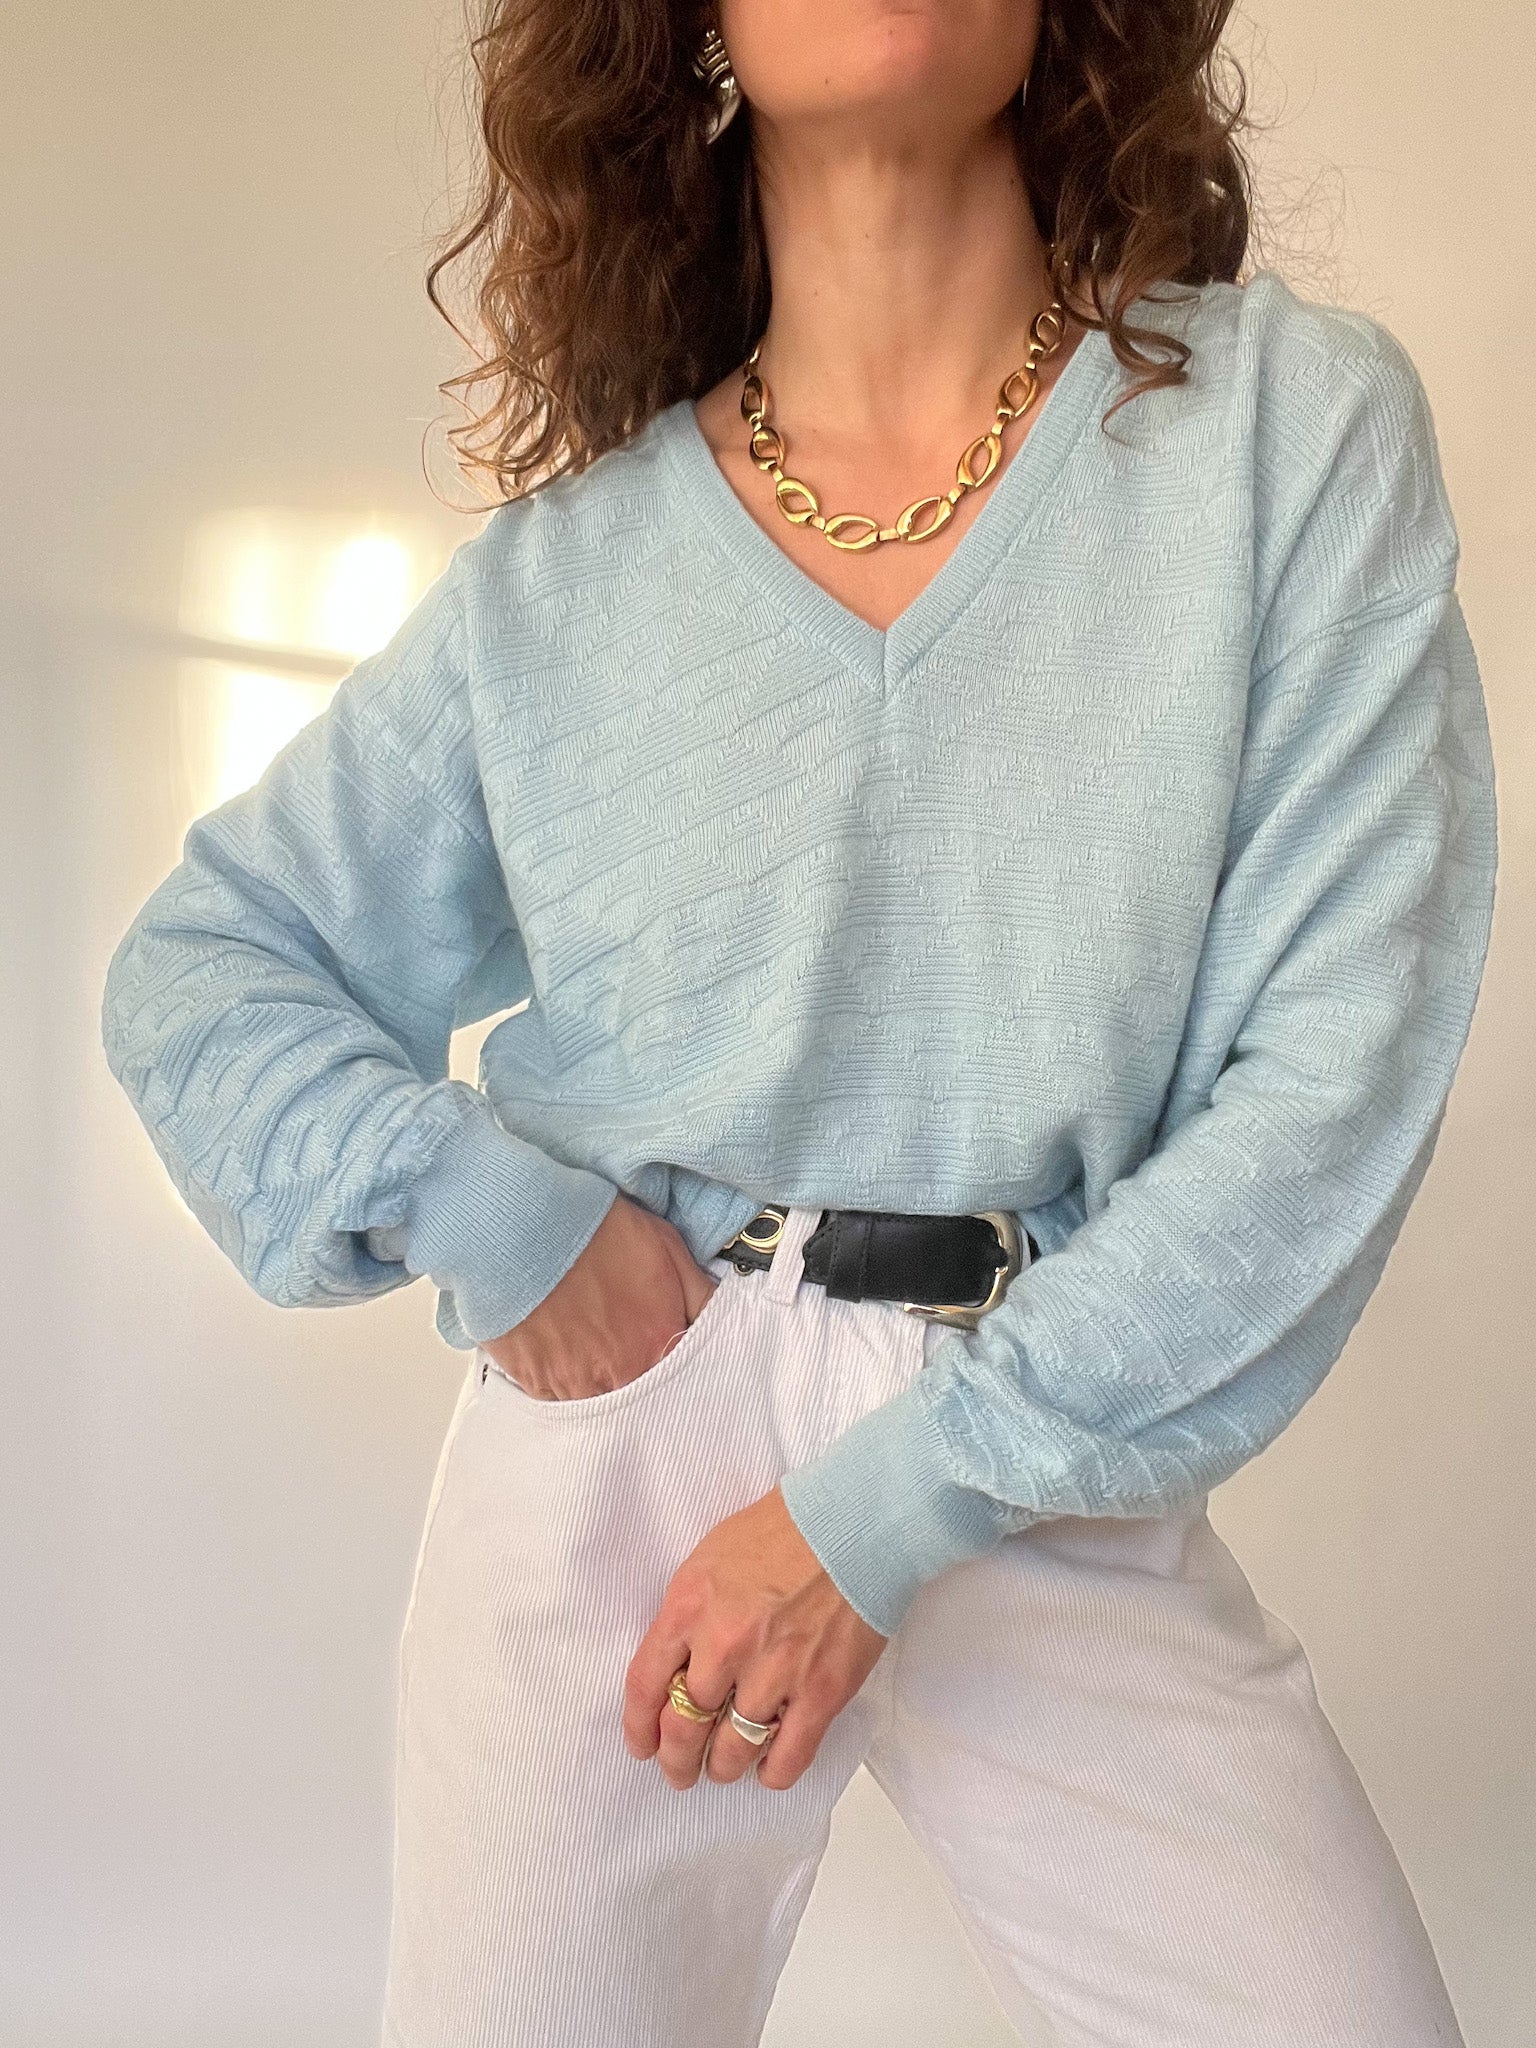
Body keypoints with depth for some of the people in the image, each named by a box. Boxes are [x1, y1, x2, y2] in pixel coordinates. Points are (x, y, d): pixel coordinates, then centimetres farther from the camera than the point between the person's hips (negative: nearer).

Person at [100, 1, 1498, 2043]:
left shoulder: (1302, 420, -3)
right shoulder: (562, 569, 2)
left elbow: (1339, 1065, -8)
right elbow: (195, 970, 11)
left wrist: (898, 1498, -11)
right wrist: (487, 1213, -7)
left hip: (1062, 1471, 0)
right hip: (619, 1431, 1)